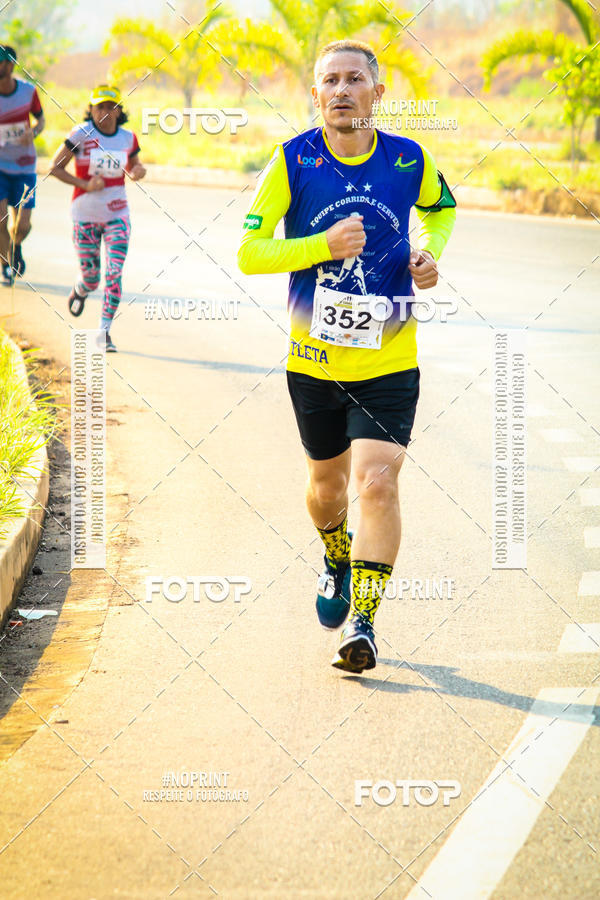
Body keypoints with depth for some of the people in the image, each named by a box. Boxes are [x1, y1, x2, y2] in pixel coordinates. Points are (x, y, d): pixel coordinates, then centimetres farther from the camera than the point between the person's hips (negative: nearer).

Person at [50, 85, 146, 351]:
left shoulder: (128, 138, 2)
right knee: (91, 277, 6)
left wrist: (138, 171, -5)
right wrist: (84, 184, -18)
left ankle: (105, 332, -4)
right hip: (85, 216, -2)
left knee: (114, 273, -12)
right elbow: (55, 167, -7)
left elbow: (136, 164, 20)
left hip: (117, 214, 2)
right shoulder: (82, 134, -9)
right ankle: (80, 291, 44)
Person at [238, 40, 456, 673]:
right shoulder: (292, 162, -9)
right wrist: (324, 245, -23)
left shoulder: (410, 161, -5)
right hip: (314, 358, 1)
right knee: (327, 483, 18)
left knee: (377, 482, -17)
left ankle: (363, 623, -10)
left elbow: (440, 208, 19)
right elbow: (248, 252, -10)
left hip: (389, 360, -1)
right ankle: (338, 561, 51)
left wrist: (430, 253, -2)